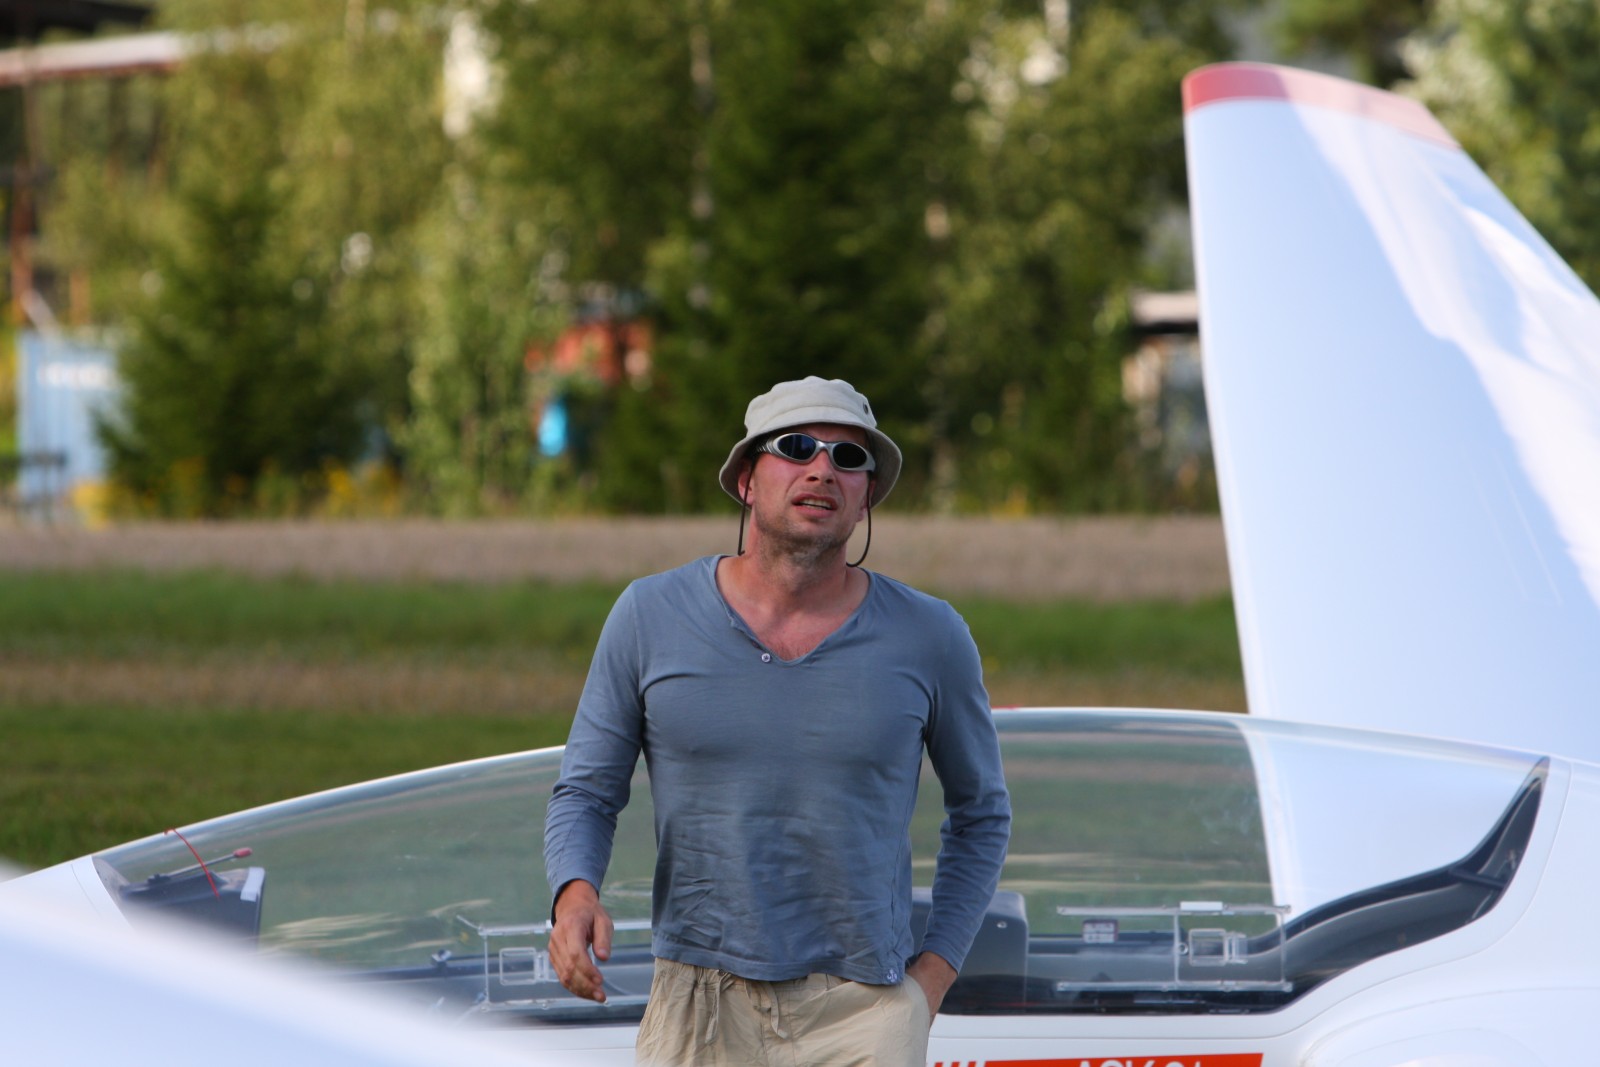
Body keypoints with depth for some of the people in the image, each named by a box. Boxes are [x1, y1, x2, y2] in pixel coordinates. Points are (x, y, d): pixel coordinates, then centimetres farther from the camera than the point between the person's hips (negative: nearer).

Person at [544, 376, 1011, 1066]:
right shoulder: (651, 615, 2)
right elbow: (584, 794, 7)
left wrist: (936, 970, 5)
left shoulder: (928, 636, 2)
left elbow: (981, 813, 15)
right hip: (698, 1007, 0)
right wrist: (575, 896, -14)